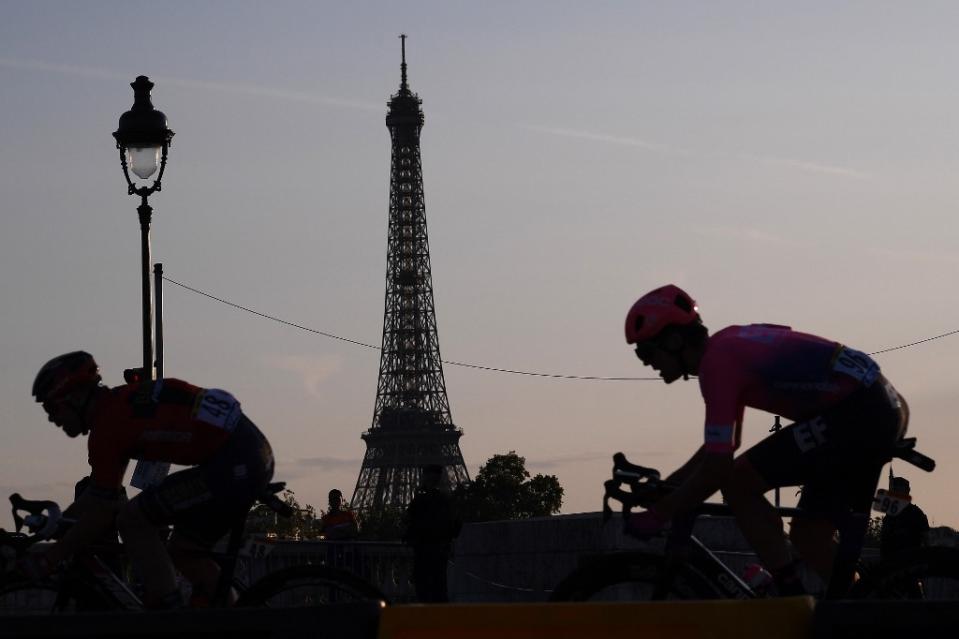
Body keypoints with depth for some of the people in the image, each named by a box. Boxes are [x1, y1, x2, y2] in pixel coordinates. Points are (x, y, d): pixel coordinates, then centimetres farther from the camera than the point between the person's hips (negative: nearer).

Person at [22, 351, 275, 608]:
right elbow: (100, 488, 29)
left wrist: (49, 559, 1)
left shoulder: (106, 425, -10)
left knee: (133, 519, -3)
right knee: (184, 552, 18)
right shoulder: (118, 402, 19)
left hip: (232, 466, -10)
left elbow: (102, 512, -8)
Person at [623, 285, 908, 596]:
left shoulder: (716, 361, -12)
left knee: (738, 485, -5)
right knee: (808, 535, 15)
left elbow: (718, 468, -16)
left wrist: (657, 514, -7)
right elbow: (721, 446, 30)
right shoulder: (727, 347, 18)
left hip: (854, 412, -10)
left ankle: (793, 602, -5)